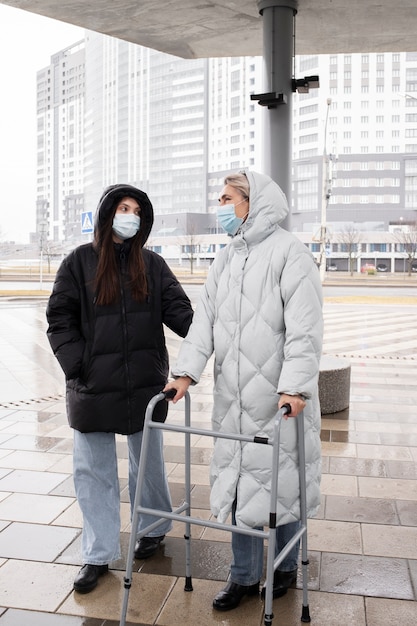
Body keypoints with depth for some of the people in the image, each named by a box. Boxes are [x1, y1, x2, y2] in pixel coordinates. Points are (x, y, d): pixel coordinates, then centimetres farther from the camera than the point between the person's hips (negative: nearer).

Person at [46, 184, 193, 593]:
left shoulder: (152, 265, 4)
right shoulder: (79, 262, 0)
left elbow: (178, 311, -4)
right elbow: (59, 319, -1)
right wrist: (77, 367, -11)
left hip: (145, 384, 1)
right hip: (93, 387, -1)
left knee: (147, 463, 16)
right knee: (92, 470, 6)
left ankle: (153, 528, 39)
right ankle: (98, 554, 21)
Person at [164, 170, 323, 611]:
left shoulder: (289, 253, -8)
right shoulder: (224, 260, 14)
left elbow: (304, 328, -15)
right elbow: (205, 319, 7)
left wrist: (295, 386, -24)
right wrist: (186, 370, -5)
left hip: (282, 395, -6)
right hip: (233, 395, 6)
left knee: (283, 479, 8)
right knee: (237, 481, 12)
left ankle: (286, 566, 32)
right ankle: (244, 576, 28)